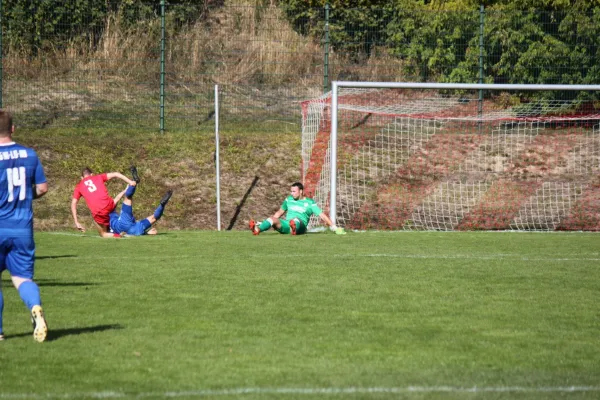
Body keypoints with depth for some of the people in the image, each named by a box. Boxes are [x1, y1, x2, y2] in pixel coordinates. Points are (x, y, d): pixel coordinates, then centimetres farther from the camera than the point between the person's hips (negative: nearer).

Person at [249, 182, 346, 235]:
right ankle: (257, 229, -53)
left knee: (296, 220, -38)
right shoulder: (289, 199, 18)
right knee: (273, 219, -25)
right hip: (286, 224, 4)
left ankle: (294, 229, -74)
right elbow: (280, 212, 31)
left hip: (300, 226, -4)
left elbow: (322, 216, 1)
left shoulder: (310, 203, 4)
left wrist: (335, 228, -3)